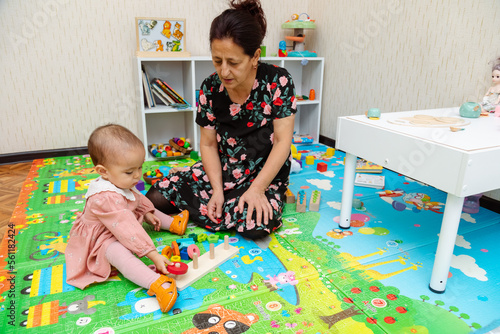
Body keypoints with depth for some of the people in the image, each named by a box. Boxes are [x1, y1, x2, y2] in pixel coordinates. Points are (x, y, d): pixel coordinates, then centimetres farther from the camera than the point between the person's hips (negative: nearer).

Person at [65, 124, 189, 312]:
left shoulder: (121, 182, -10)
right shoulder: (105, 198, -40)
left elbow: (137, 198, 15)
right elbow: (128, 230, -41)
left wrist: (147, 212, 4)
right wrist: (153, 255, -40)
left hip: (119, 227, 11)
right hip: (101, 239, -10)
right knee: (118, 252, -38)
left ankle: (173, 224, 31)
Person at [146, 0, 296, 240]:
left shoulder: (278, 81, -17)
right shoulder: (210, 89, -8)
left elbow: (283, 142, -17)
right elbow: (208, 144, -1)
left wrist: (256, 189, -23)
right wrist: (217, 189, -14)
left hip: (265, 175, -2)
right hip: (221, 171, 3)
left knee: (256, 226, -32)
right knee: (156, 198, -8)